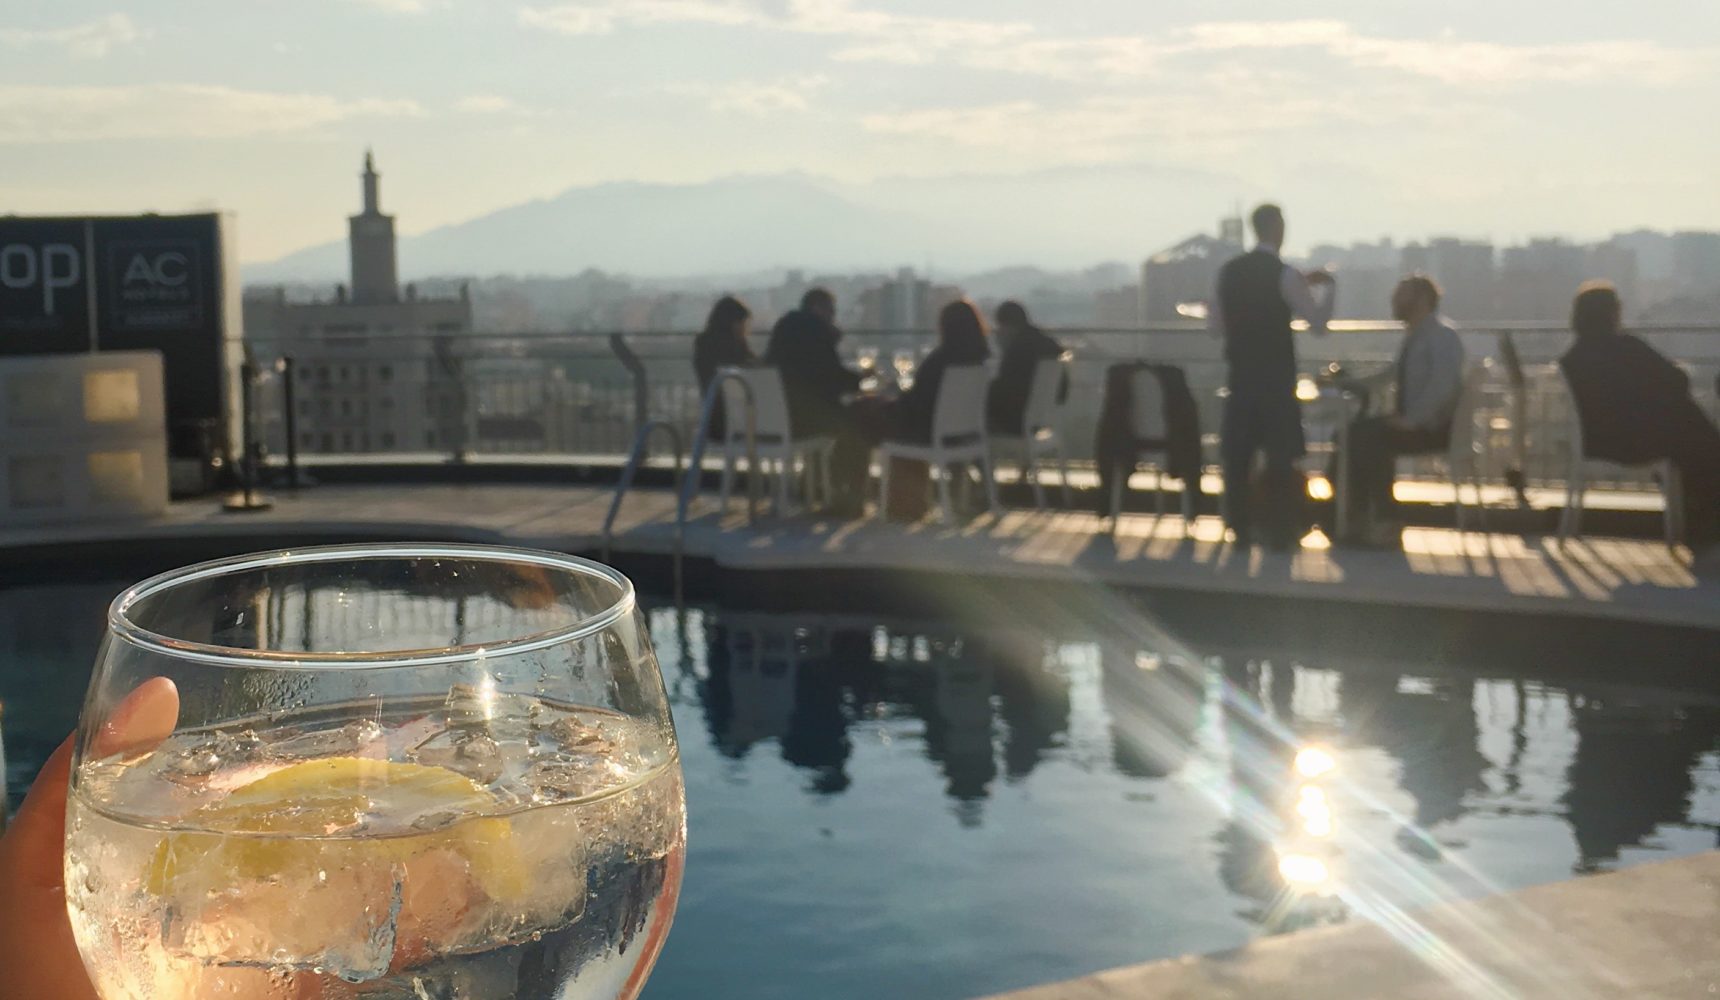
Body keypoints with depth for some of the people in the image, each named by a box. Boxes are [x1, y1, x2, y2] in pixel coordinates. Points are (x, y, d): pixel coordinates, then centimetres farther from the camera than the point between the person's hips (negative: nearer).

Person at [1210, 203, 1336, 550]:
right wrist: (1327, 286, 8)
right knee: (1280, 454, 4)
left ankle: (1240, 529, 10)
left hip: (1241, 373, 4)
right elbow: (1318, 321, -7)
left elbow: (1214, 323, 8)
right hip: (1276, 375, -4)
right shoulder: (1285, 274, -10)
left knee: (1237, 453, 8)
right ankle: (1279, 532, 6)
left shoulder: (1228, 271, 3)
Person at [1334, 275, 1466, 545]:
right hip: (1412, 422, 9)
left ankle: (1386, 523, -18)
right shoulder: (1415, 337, 15)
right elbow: (1391, 376, 27)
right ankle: (1358, 518, -8)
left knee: (1374, 439, -26)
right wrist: (1347, 383, 17)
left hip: (1434, 429, -9)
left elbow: (1442, 386, -24)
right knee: (1356, 432, -5)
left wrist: (1411, 419, -27)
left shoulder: (1442, 336, -12)